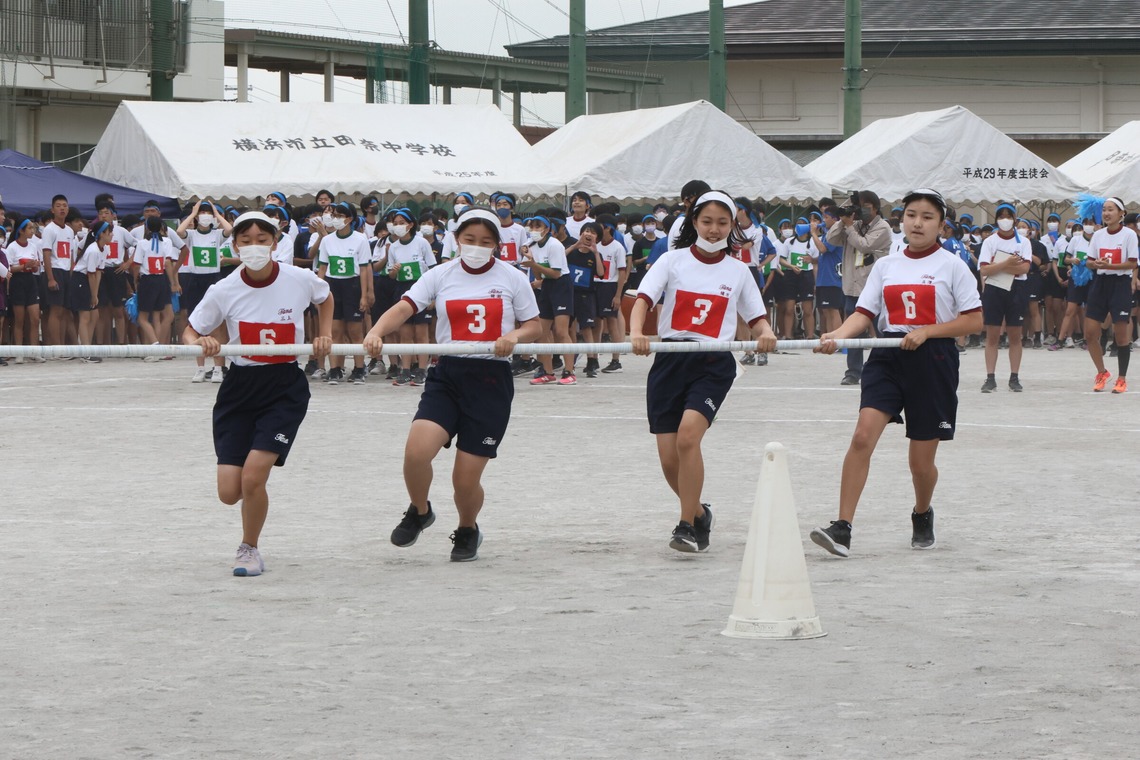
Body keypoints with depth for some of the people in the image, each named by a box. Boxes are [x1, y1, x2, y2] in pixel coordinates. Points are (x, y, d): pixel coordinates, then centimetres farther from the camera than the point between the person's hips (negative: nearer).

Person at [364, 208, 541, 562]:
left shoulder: (513, 279, 4)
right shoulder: (441, 275, 4)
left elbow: (533, 326, 9)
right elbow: (405, 307, -8)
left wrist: (514, 337, -14)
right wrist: (376, 332, -27)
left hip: (492, 379, -1)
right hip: (447, 374, 1)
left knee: (466, 478, -2)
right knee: (416, 450, -21)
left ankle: (467, 530, 31)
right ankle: (419, 512, 11)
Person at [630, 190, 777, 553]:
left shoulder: (738, 271, 9)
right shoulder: (673, 262, 5)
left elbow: (756, 318, 12)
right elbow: (643, 299, -8)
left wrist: (765, 334, -12)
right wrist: (636, 333, -28)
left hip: (713, 364, -1)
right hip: (670, 361, 1)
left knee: (688, 435, -25)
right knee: (669, 459, -2)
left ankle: (687, 526, -15)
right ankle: (699, 514, 27)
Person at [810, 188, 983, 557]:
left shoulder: (952, 266, 1)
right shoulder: (885, 266, 10)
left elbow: (974, 320, -2)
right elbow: (864, 314, 5)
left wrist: (926, 331, -14)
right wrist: (837, 335, -17)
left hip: (933, 360, -2)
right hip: (887, 360, 2)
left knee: (921, 461, 5)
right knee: (862, 436, -18)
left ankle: (922, 515, 38)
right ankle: (842, 529, -21)